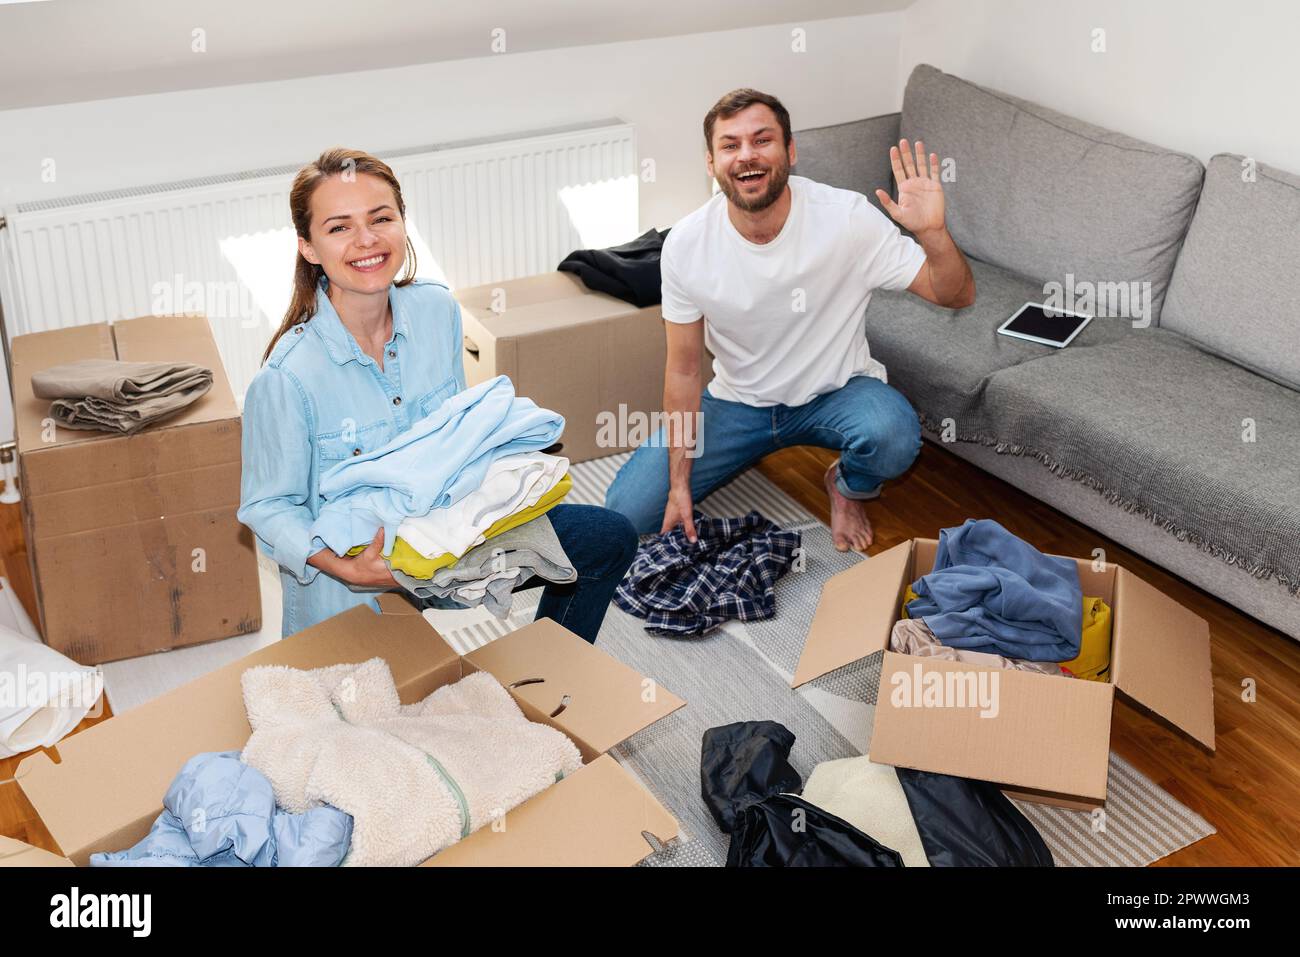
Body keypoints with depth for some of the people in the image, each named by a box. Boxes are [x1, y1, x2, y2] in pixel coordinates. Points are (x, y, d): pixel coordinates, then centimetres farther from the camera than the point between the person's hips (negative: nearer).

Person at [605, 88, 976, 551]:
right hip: (736, 400, 2)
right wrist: (679, 485, -9)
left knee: (893, 436, -35)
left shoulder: (848, 217, -22)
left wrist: (933, 234, -40)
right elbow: (683, 369, -8)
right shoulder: (686, 244, -17)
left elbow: (957, 296, -18)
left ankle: (848, 487, 4)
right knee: (627, 508, -9)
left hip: (836, 391, -1)